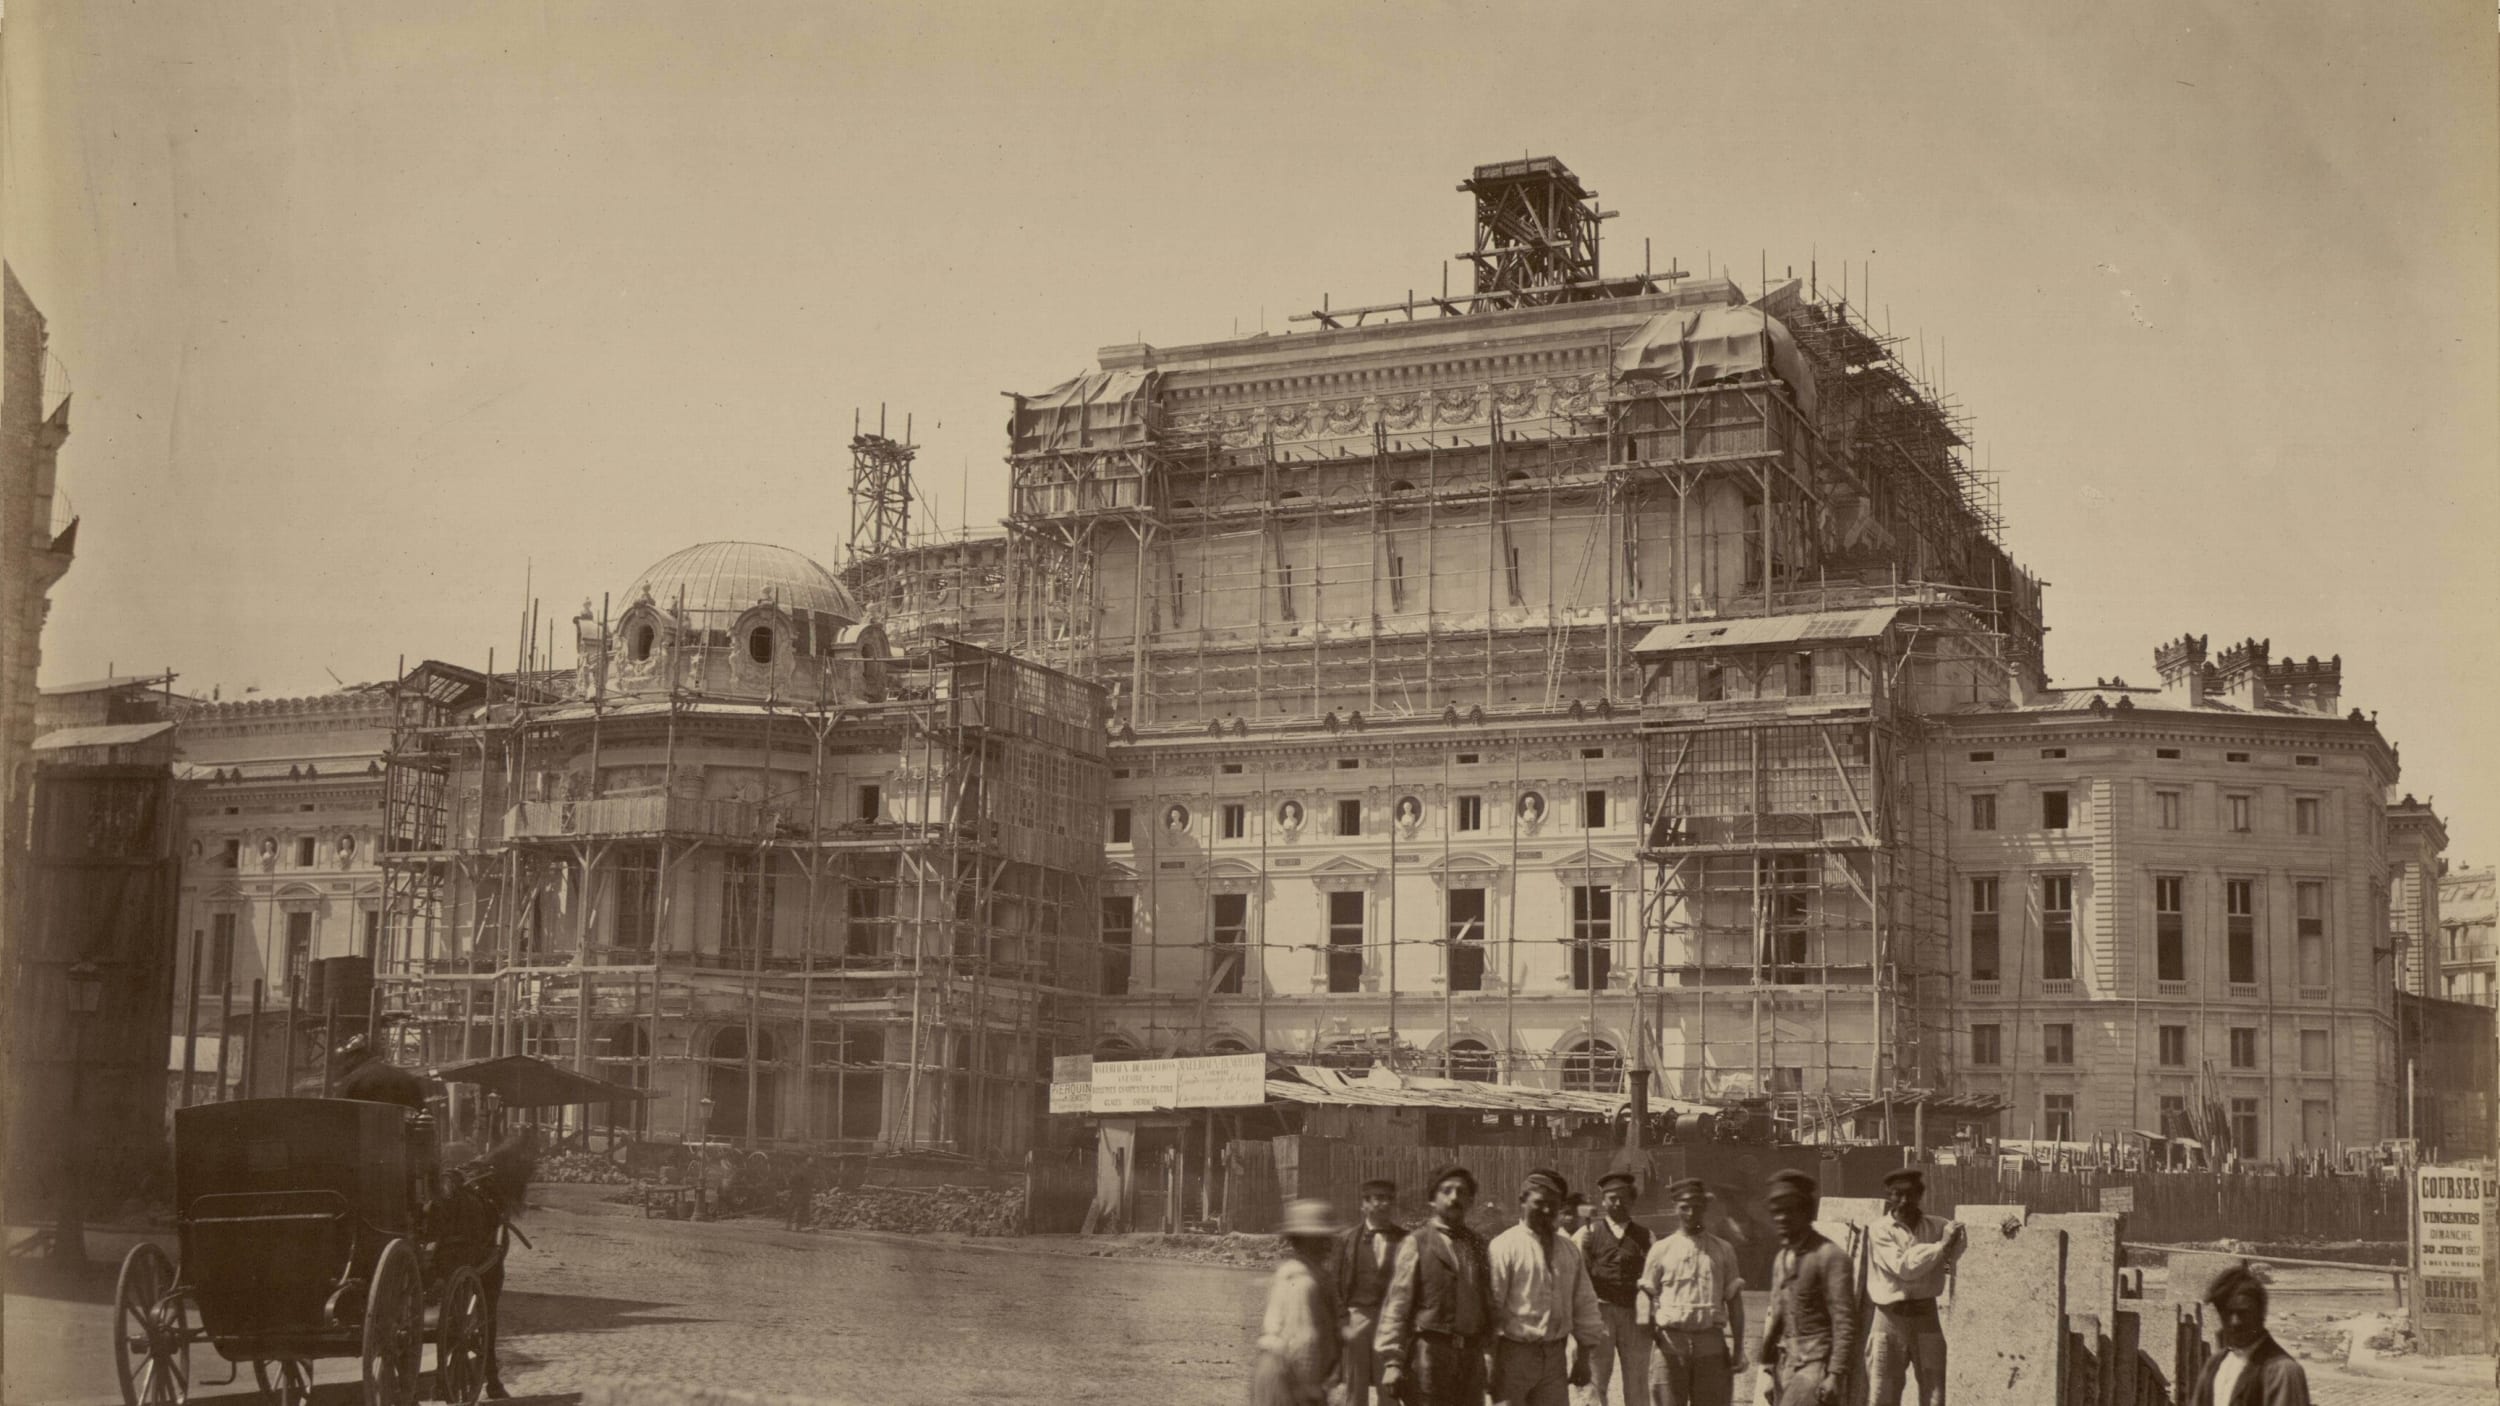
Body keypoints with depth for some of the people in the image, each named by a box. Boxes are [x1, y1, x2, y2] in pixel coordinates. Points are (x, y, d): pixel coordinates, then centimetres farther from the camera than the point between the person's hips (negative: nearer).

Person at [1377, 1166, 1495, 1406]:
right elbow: (1396, 1304, -4)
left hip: (1471, 1357, 5)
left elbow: (1488, 1304, 15)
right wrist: (1392, 1361, -11)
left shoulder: (1478, 1245, 14)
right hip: (1429, 1352, -5)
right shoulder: (1416, 1242, 0)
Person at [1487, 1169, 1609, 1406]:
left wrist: (1584, 1356, 11)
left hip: (1556, 1357, 6)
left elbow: (1584, 1303, 14)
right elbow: (1491, 1305, -10)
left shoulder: (1569, 1250, 9)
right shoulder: (1504, 1247, -10)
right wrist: (1492, 1366, -10)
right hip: (1515, 1353, -5)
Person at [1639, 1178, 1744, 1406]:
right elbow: (1646, 1294, 4)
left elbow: (1734, 1301, 9)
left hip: (1711, 1344, 1)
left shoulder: (1723, 1250, 9)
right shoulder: (1661, 1250, 6)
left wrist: (1738, 1348, 4)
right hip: (1670, 1342, -1)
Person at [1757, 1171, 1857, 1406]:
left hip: (1816, 1363, -8)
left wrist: (1835, 1375, -18)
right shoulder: (1781, 1259, 15)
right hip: (1786, 1364, 8)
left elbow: (1844, 1322, -13)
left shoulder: (1829, 1256, -10)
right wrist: (1769, 1370, 15)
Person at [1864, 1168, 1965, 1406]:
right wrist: (1941, 1245, -16)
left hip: (1926, 1316, 3)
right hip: (1890, 1319, -3)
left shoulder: (1936, 1227, 7)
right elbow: (1904, 1266, -16)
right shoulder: (1880, 1231, -5)